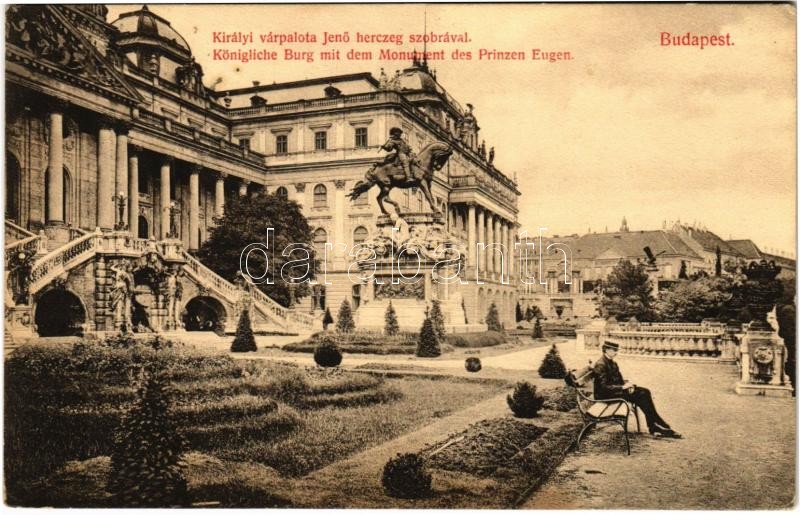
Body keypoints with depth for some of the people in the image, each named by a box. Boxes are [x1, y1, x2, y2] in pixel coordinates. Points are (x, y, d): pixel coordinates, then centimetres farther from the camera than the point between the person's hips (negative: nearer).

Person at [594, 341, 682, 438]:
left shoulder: (612, 363, 13)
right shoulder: (600, 365, -17)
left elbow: (619, 380, 18)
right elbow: (604, 387, -23)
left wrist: (627, 384, -5)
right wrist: (623, 387, -23)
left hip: (615, 390, 9)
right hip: (606, 396, -9)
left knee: (645, 392, -10)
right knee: (641, 396, -20)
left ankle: (654, 428, -14)